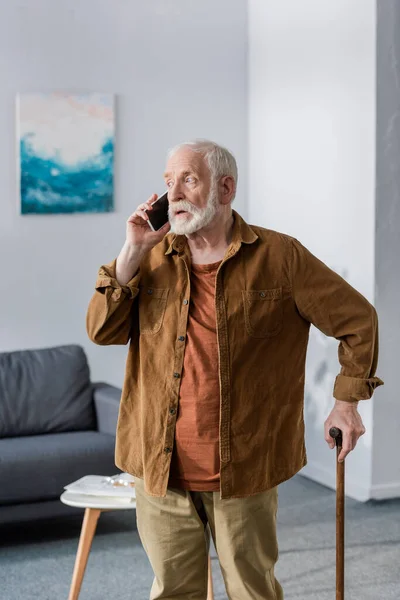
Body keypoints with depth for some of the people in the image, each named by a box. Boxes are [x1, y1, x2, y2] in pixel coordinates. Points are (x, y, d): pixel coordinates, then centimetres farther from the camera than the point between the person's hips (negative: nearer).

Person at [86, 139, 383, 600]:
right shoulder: (154, 257, 5)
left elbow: (357, 319, 2)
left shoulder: (280, 256, -5)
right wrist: (132, 251, -9)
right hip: (161, 466, 3)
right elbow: (102, 331, -3)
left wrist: (347, 401, 2)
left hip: (245, 468, -3)